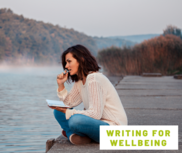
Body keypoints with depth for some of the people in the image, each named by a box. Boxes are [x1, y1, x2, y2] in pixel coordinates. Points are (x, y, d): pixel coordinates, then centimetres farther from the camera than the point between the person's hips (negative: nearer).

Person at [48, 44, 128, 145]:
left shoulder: (94, 79, -19)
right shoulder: (79, 81, 10)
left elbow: (95, 114, -24)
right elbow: (69, 103, 10)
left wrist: (66, 112, -20)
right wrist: (61, 85, 1)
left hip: (113, 127, -9)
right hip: (98, 123, 9)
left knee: (76, 120, -35)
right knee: (58, 112, 6)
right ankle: (73, 135, -15)